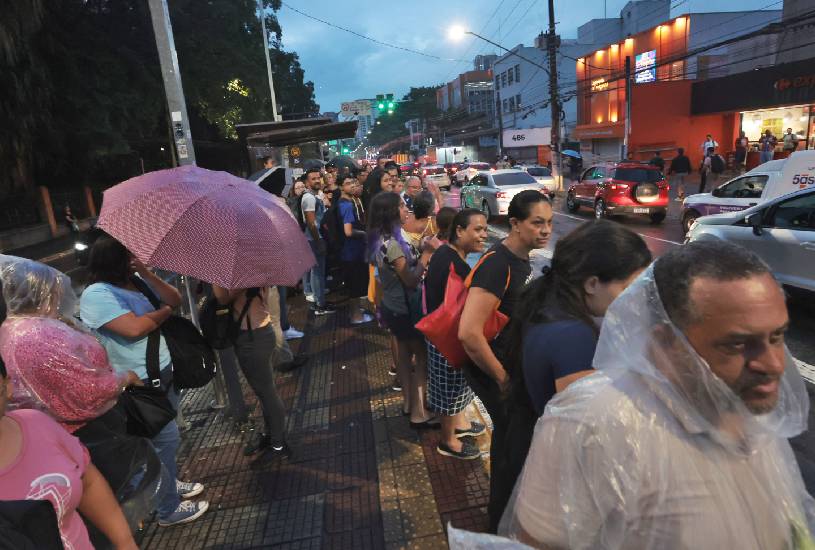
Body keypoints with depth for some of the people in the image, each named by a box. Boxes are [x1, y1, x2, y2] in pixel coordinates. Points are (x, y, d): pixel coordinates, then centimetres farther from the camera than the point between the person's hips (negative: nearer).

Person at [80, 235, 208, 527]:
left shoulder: (136, 281, 6)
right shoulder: (96, 295, -20)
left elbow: (175, 300, -2)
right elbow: (134, 328, -30)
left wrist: (146, 274, -13)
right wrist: (165, 311, -13)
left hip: (163, 373, 8)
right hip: (140, 385, -8)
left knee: (166, 437, 22)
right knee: (165, 440, 1)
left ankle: (170, 484, 43)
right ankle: (169, 510, 18)